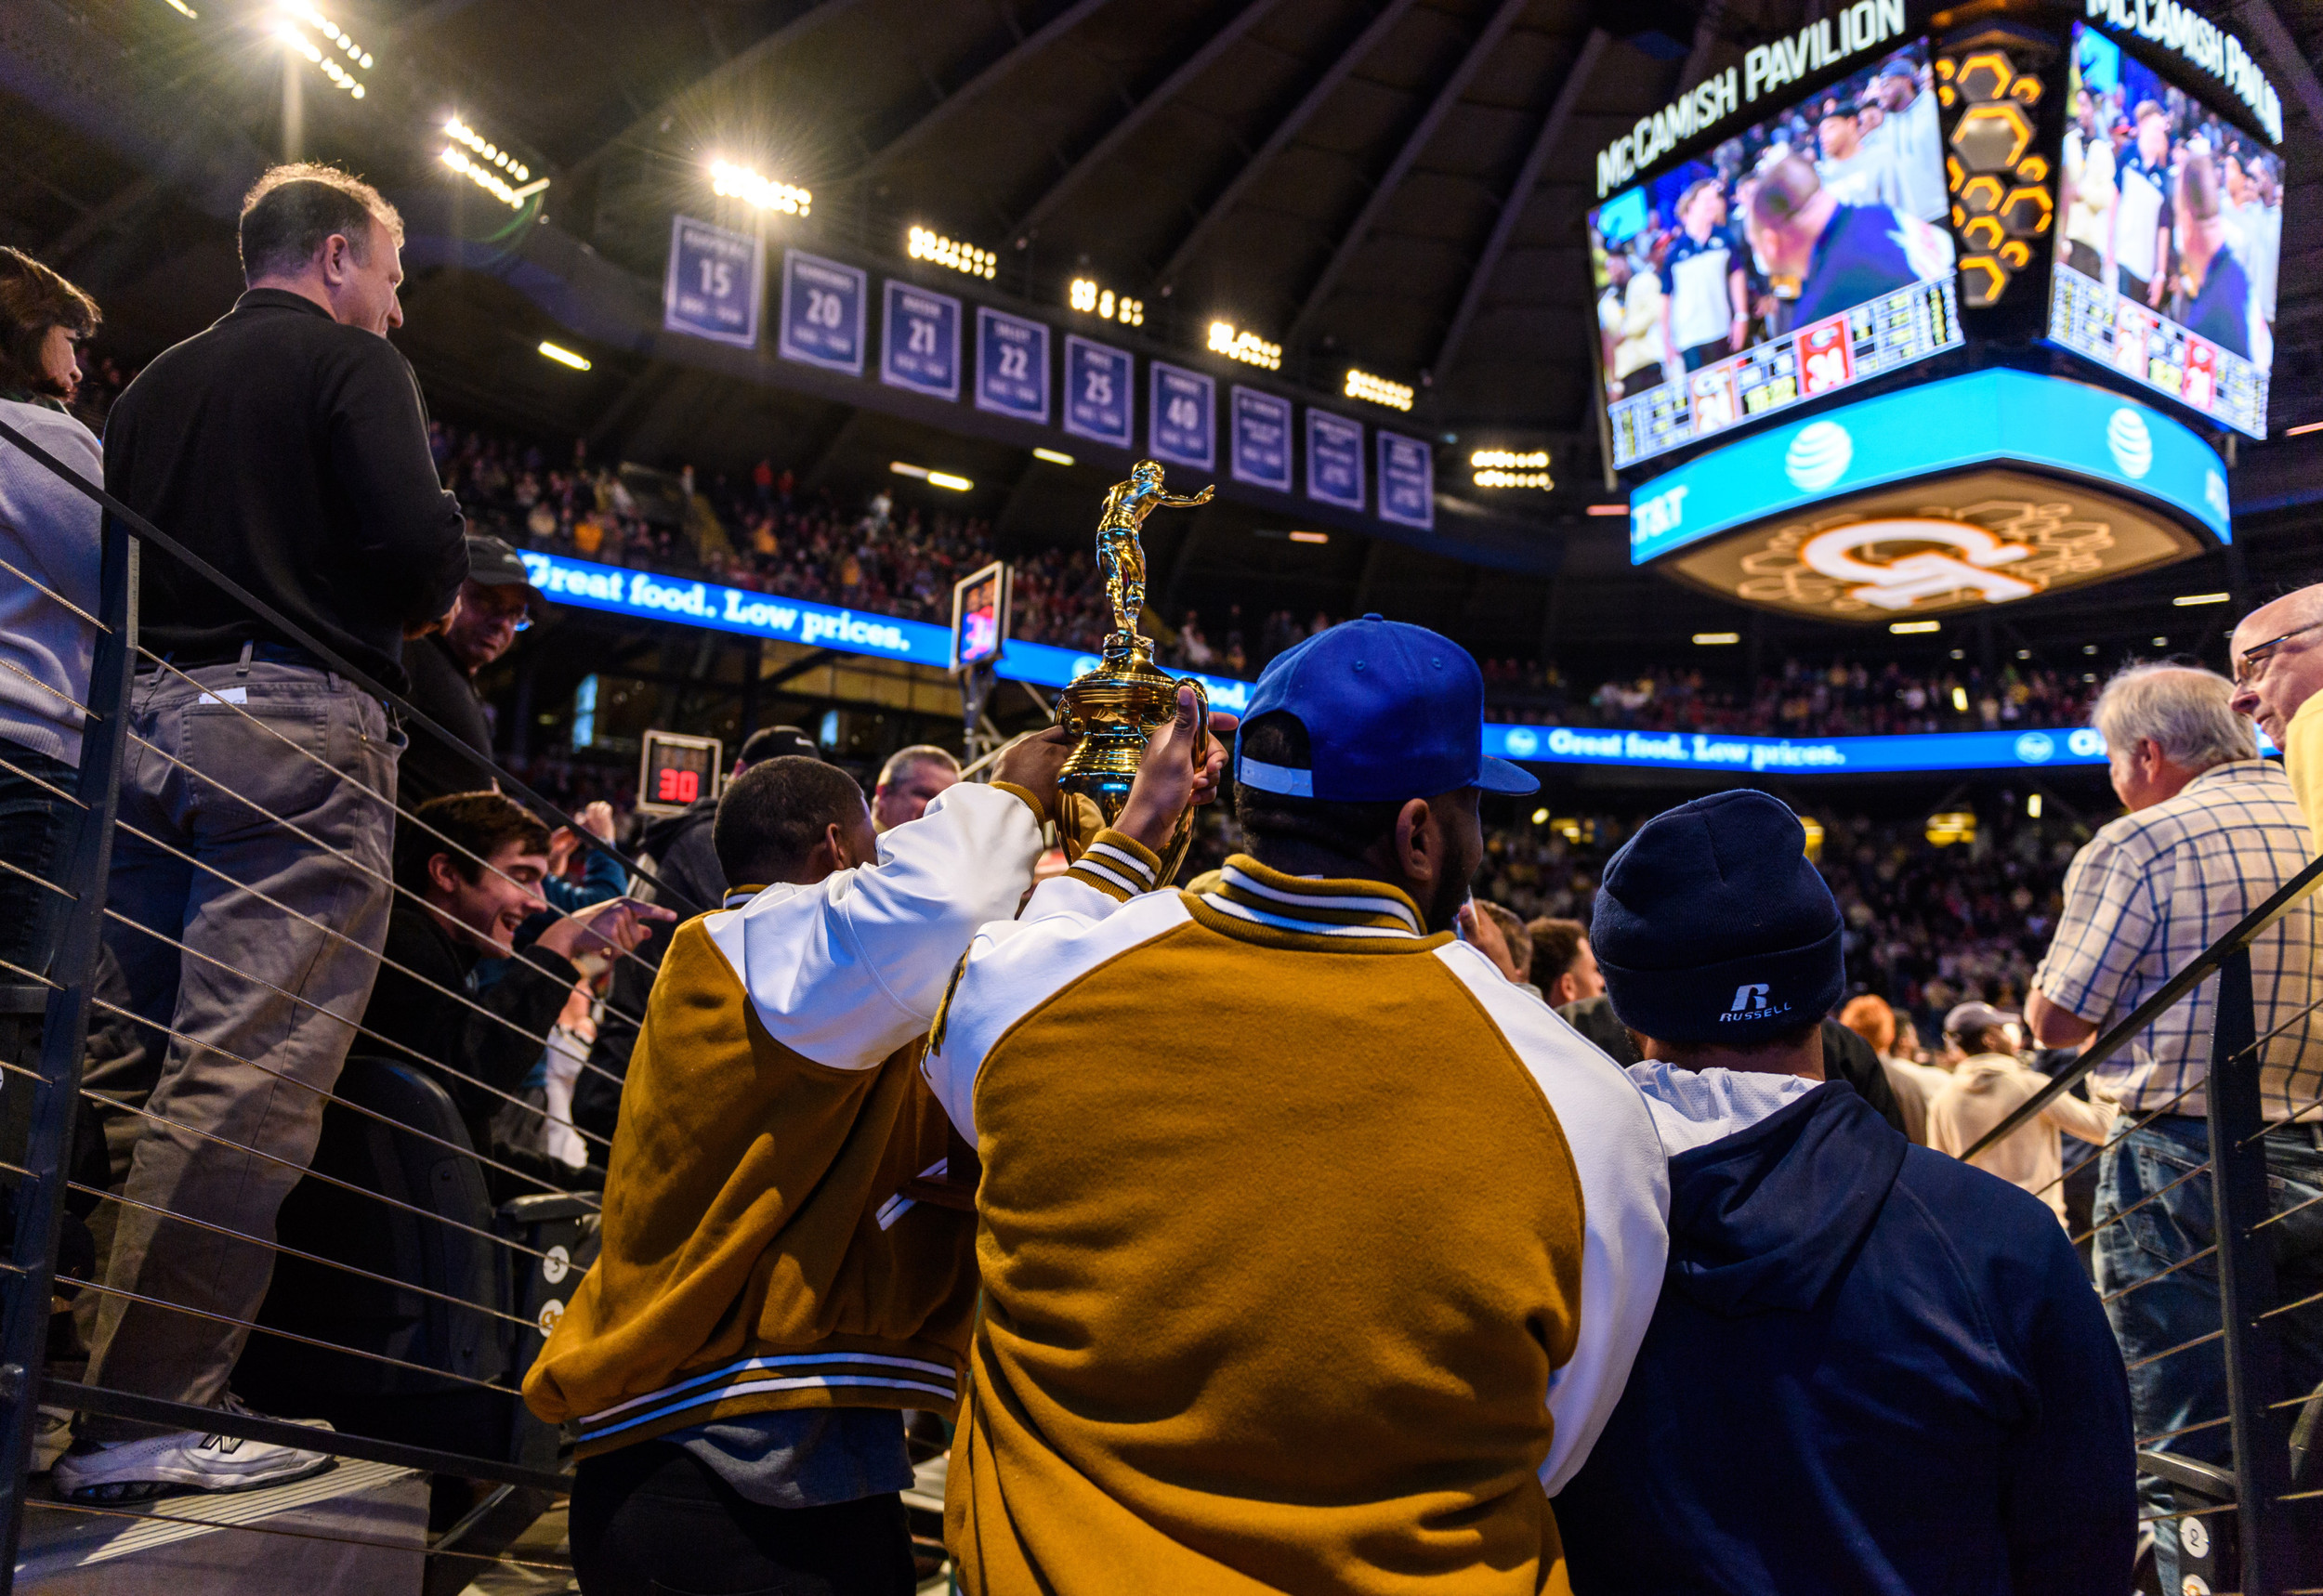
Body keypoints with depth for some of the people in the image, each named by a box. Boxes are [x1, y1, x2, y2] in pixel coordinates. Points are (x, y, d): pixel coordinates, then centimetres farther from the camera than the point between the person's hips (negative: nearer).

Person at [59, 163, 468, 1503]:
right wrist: (431, 603, 6)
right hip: (295, 728, -8)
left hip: (143, 724, 8)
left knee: (140, 1058, 13)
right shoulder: (351, 360, 1)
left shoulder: (156, 382, 22)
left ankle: (66, 1374, 20)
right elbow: (420, 543, -13)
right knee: (250, 1076, -9)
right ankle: (144, 1418, -8)